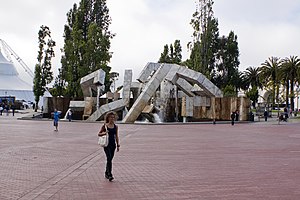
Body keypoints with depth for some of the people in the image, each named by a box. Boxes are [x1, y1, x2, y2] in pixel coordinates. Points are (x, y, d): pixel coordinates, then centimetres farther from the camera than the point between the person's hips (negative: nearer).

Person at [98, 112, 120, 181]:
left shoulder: (115, 127, 6)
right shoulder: (105, 126, -3)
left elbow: (116, 137, 10)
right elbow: (99, 134, 3)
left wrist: (118, 145, 6)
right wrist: (103, 133, -18)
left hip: (113, 144, 4)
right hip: (107, 144, -4)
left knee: (110, 159, 12)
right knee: (109, 158, -15)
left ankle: (106, 173, 29)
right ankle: (110, 175, -16)